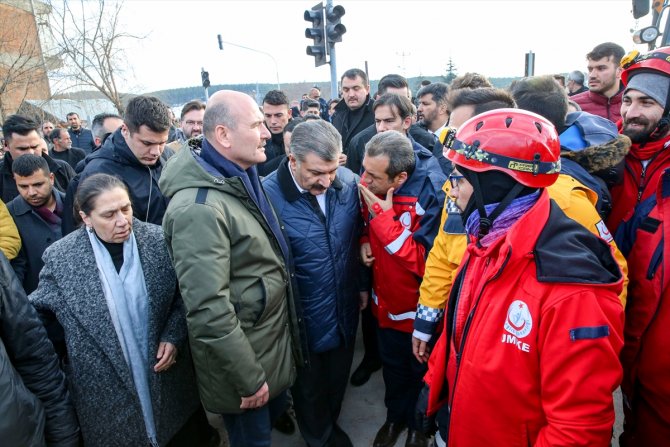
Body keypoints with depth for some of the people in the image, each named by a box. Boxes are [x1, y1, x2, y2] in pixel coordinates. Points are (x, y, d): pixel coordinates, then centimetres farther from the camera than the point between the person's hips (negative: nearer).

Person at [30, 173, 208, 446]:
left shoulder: (159, 240, -10)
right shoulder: (60, 258, -11)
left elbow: (183, 296, 0)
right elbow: (35, 313, 2)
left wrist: (173, 336, -11)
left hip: (167, 375, 1)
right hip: (105, 390, -1)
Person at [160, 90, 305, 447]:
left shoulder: (241, 181, 3)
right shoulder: (199, 207, -28)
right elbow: (209, 311, -29)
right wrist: (250, 379, -20)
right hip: (241, 360, -8)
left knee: (275, 413, 27)